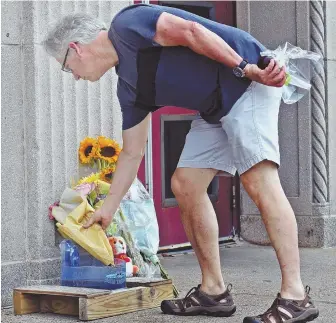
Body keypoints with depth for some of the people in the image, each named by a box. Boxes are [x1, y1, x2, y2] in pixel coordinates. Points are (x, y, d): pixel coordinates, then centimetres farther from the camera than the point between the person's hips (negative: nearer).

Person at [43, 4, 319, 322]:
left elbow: (190, 31, -20)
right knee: (185, 184, 6)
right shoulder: (129, 87, 14)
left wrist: (248, 69, -20)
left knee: (258, 180, -19)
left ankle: (295, 296, -22)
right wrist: (107, 210, 25)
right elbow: (132, 153, 20)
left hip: (248, 80, -9)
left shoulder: (126, 24, -10)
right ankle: (214, 291, 9)